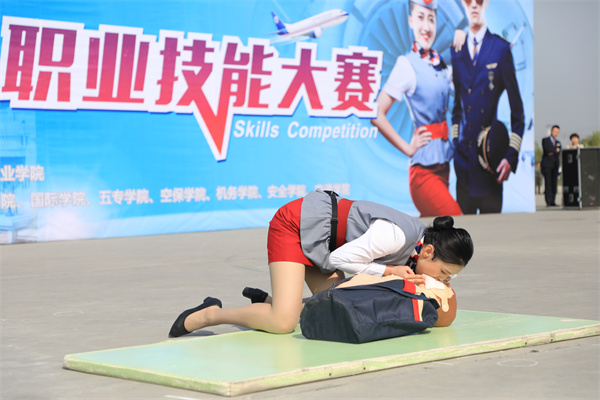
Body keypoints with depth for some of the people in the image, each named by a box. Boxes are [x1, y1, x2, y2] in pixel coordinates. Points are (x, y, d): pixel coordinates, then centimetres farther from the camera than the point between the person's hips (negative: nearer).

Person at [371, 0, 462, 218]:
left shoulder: (440, 63, 10)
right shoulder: (407, 64, -9)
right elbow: (377, 115, -14)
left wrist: (460, 39, 10)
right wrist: (408, 148, -8)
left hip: (443, 163, 7)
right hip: (424, 169, -7)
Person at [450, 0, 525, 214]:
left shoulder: (501, 48, -2)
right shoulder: (456, 52, 9)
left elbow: (517, 110, -2)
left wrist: (511, 156, -9)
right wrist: (454, 141, 9)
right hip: (463, 154, 3)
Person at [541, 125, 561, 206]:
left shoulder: (558, 143, 22)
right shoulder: (545, 140, 7)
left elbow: (558, 153, 4)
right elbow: (547, 149, -14)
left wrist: (552, 153, -10)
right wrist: (556, 150, -4)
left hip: (555, 165, 5)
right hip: (547, 165, -5)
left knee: (554, 183, -2)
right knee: (548, 183, -11)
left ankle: (553, 202, -1)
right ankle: (548, 202, -14)